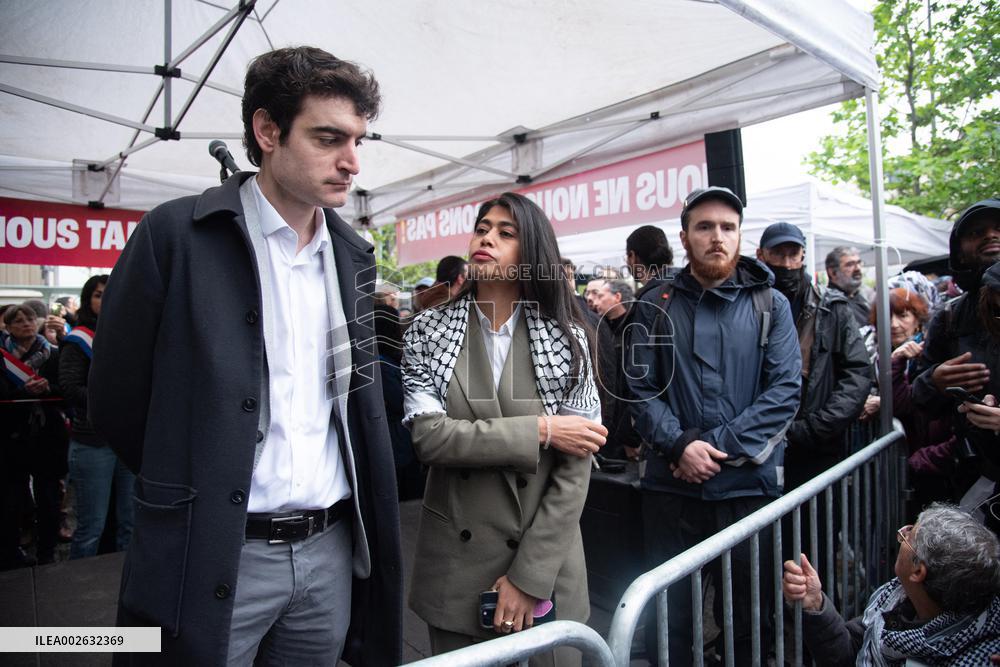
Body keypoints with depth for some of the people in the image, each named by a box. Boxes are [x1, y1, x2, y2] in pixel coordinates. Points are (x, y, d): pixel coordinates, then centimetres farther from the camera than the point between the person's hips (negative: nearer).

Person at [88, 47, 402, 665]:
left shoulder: (353, 254, 6)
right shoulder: (177, 233, -10)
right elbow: (116, 399, -3)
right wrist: (191, 492, 5)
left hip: (332, 549, 5)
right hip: (214, 559, -4)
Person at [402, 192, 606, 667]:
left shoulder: (566, 338, -5)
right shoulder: (429, 331, -3)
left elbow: (575, 469, -8)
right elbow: (428, 435, -16)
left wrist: (529, 576, -13)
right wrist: (538, 431, -19)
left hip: (546, 560, 0)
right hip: (455, 562, 1)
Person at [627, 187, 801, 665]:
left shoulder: (771, 306, 5)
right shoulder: (655, 308, 5)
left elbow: (784, 390, -5)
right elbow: (641, 388, -1)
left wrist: (720, 447, -13)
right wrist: (680, 445, -16)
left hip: (750, 484, 0)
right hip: (671, 486, 0)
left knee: (749, 622, 15)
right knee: (666, 620, 10)